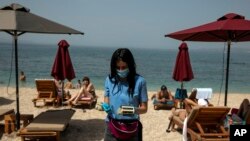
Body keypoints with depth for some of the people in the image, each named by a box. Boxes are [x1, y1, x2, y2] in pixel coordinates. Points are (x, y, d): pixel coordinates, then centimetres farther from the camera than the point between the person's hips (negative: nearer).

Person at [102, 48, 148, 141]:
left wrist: (132, 110, -26)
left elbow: (144, 108, -6)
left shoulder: (139, 81, -11)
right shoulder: (109, 80, -1)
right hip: (112, 127, 2)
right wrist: (105, 106, -13)